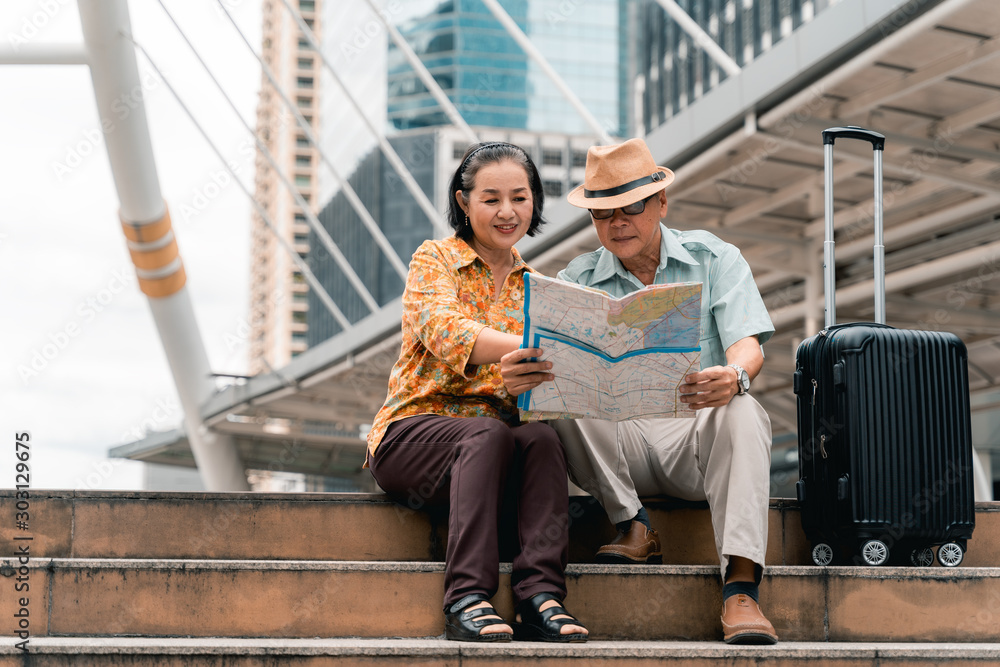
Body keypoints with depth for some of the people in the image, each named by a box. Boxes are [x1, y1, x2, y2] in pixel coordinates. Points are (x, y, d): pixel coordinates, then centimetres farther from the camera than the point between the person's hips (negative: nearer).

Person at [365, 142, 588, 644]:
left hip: (494, 441, 3)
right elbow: (444, 331, -18)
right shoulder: (435, 259, 3)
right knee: (488, 433, -35)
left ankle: (540, 597, -38)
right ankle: (467, 598, -39)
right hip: (415, 429, -3)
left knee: (543, 438, -29)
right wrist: (527, 347, -35)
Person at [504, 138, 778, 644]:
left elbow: (747, 345, -7)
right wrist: (529, 375, -33)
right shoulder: (577, 280, 10)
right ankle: (633, 528, -16)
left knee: (742, 412, -34)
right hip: (616, 443, 1)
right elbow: (554, 363, -6)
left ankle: (740, 586, -39)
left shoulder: (715, 260, 8)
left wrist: (734, 377, -33)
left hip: (696, 435, 0)